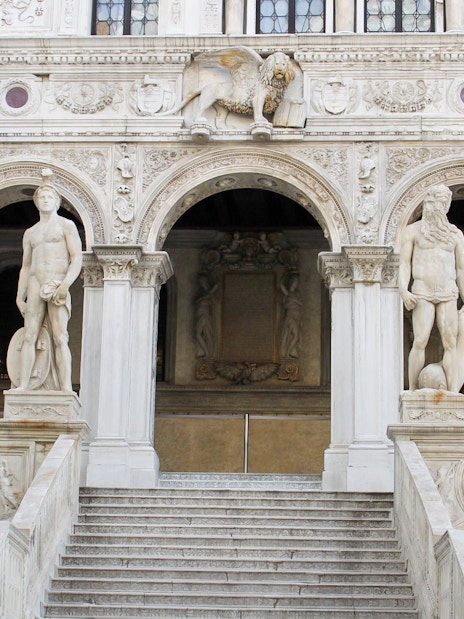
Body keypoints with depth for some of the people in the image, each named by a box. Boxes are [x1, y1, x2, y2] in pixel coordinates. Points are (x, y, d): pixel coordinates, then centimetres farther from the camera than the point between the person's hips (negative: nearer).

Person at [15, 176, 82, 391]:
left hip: (57, 286, -4)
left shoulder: (66, 226, 9)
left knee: (60, 338, -13)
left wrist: (65, 285, -14)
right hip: (35, 285, 4)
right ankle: (23, 386, -9)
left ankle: (66, 388, -18)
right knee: (29, 336, -5)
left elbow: (77, 259, -1)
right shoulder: (30, 233, 23)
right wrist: (20, 295, 10)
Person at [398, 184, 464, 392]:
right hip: (423, 293, -2)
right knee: (420, 341, -14)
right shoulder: (413, 230, 9)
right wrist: (403, 290, -11)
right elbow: (404, 264, 4)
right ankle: (413, 392, -11)